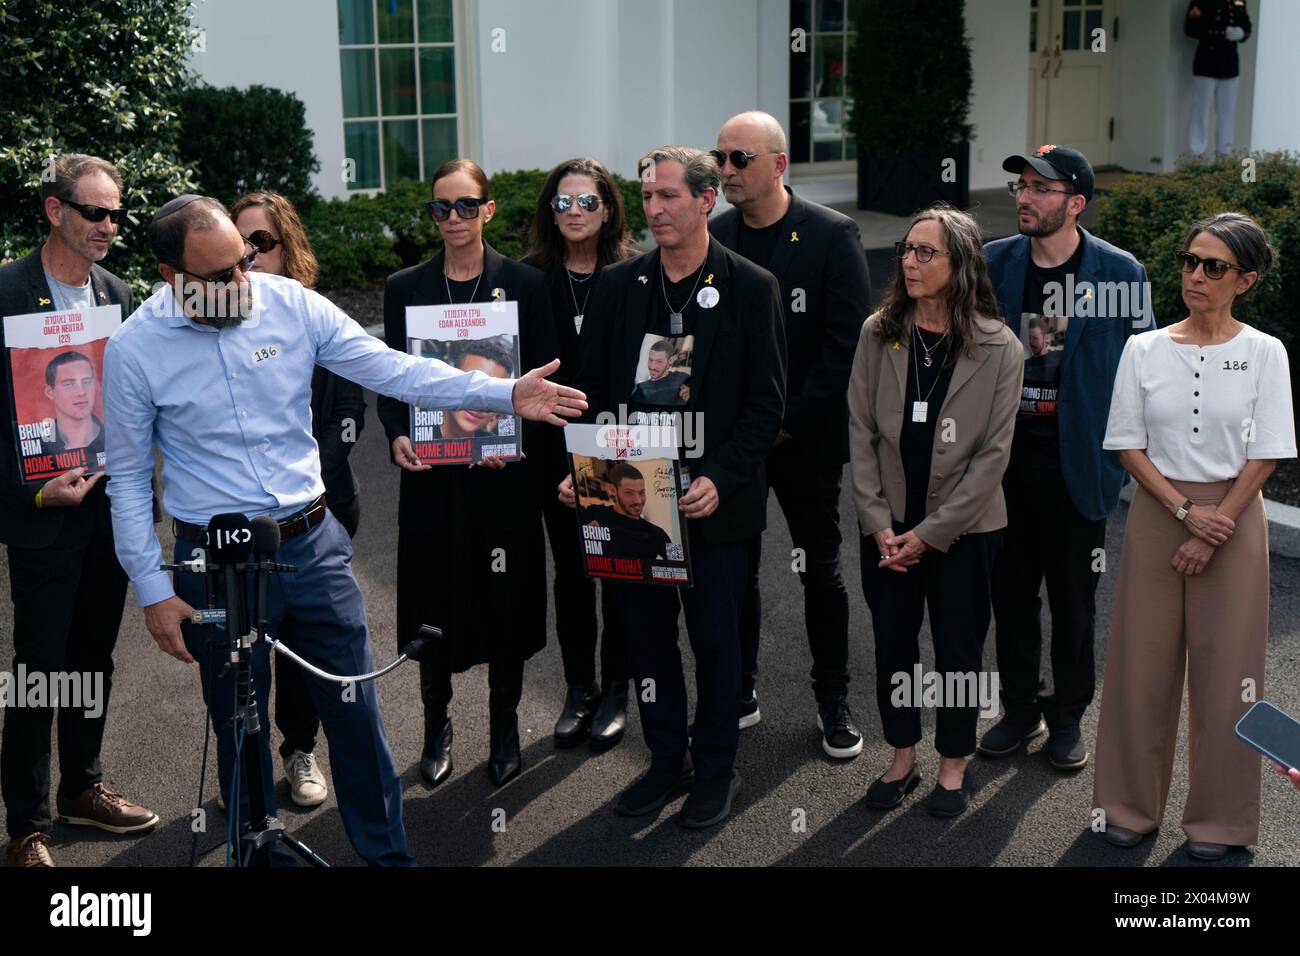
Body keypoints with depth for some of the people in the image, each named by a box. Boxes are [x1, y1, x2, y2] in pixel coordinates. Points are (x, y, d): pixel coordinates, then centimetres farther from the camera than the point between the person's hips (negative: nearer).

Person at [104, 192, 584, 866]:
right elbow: (129, 478, -1)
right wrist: (153, 590, -4)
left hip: (314, 544, 2)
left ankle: (388, 853, 27)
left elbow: (393, 370, -5)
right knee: (240, 728, 14)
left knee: (355, 710, 9)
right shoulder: (134, 348, -8)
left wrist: (506, 395, -14)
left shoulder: (291, 304, -5)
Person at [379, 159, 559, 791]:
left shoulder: (525, 284, 1)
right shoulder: (404, 287, 6)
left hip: (505, 472, -1)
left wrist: (516, 437, -15)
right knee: (433, 599, 6)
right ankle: (436, 726, 24)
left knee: (506, 599, 6)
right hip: (431, 473, 1)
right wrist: (396, 436, -11)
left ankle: (504, 726, 23)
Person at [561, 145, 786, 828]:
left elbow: (765, 404, -5)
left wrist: (719, 479, -16)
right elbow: (593, 390, 10)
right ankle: (666, 760, 29)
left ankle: (716, 769, 26)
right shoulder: (618, 285, 6)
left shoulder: (749, 288, -4)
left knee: (715, 638, 8)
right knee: (644, 633, 11)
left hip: (713, 502, -3)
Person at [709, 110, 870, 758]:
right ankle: (740, 695, 23)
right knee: (735, 569, 9)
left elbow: (847, 341, -10)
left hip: (805, 438, -3)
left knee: (821, 572, 7)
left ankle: (833, 702, 21)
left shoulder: (832, 236, -7)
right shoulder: (711, 238, 4)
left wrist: (788, 421, -13)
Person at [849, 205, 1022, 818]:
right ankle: (902, 758, 29)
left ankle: (954, 766, 27)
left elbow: (993, 454, -9)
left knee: (958, 651, 9)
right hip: (887, 529, 3)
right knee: (892, 643, 11)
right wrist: (879, 524, -7)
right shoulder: (878, 334, -1)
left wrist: (931, 532, -12)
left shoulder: (998, 348, -9)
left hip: (964, 528, -2)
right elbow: (861, 432, 0)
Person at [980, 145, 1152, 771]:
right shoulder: (993, 264, 0)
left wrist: (1120, 454, -5)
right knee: (1011, 590, 12)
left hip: (1075, 462, -2)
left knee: (1073, 598, 10)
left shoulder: (1120, 273, -8)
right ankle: (1020, 708, 28)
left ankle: (1068, 716, 27)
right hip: (1005, 456, 3)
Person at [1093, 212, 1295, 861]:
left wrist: (1214, 531, -12)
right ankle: (1133, 804, 19)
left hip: (1234, 518, -1)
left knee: (1225, 663, 2)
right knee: (1143, 659, 5)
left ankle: (1217, 818, 15)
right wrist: (1185, 510, -11)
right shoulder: (1144, 350, 2)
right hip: (1156, 514, 2)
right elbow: (1128, 446, 0)